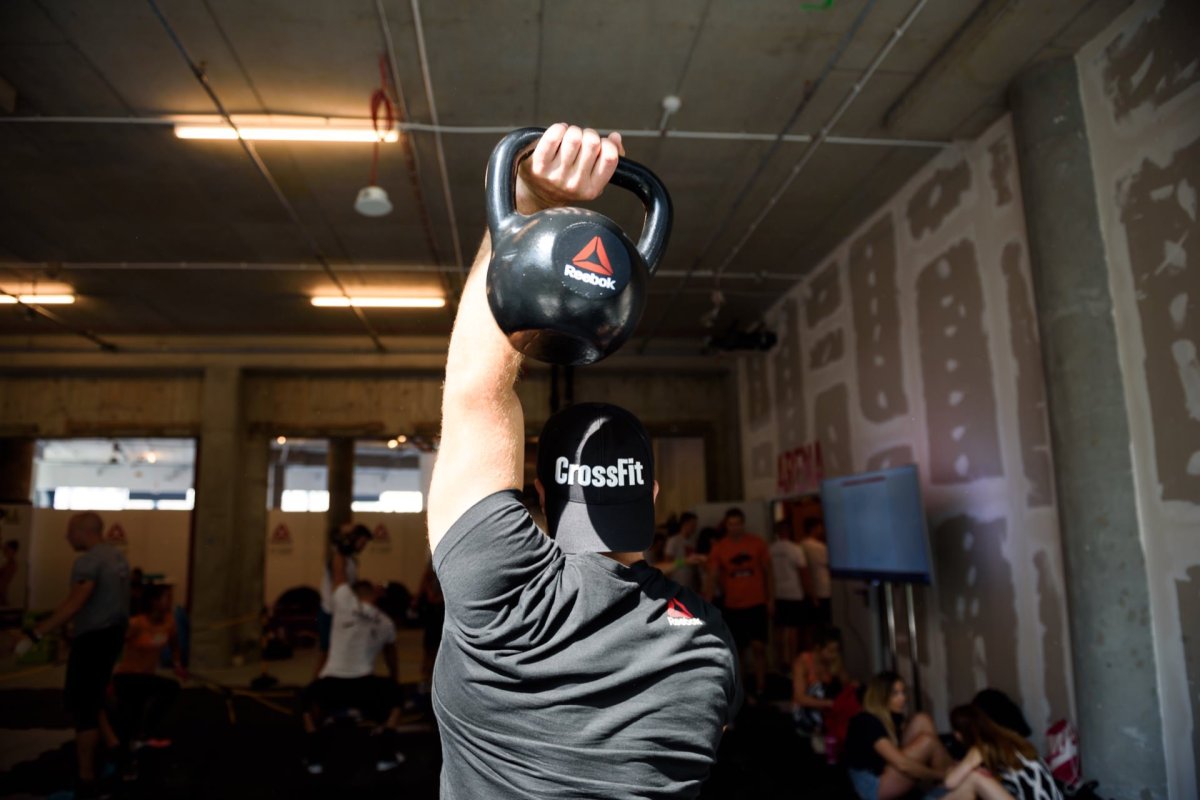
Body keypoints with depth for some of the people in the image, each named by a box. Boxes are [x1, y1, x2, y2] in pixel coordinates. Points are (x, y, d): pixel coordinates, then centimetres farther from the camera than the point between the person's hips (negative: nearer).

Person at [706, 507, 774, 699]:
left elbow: (767, 572, 5)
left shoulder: (757, 543, -1)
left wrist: (771, 599, 2)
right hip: (732, 606, 0)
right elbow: (713, 576, -5)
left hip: (757, 604, 0)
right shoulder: (719, 548, -3)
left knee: (758, 647, 0)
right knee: (735, 649, 8)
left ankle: (760, 690, 11)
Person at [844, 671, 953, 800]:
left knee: (922, 721, -4)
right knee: (928, 742, -21)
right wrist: (940, 775, -20)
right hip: (873, 788, -9)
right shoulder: (867, 723, -24)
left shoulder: (892, 716, 5)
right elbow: (902, 764, -28)